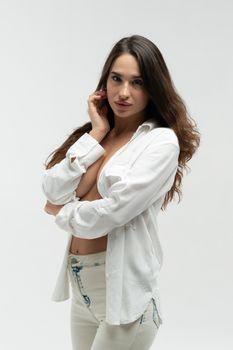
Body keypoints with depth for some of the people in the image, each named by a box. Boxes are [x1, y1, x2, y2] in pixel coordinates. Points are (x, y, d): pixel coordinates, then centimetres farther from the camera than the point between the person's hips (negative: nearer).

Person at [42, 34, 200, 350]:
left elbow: (110, 213, -19)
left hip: (123, 289, -6)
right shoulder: (96, 132, 9)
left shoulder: (161, 141, -11)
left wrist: (62, 212, -1)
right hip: (81, 286, 6)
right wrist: (96, 133, -5)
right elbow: (53, 191, -4)